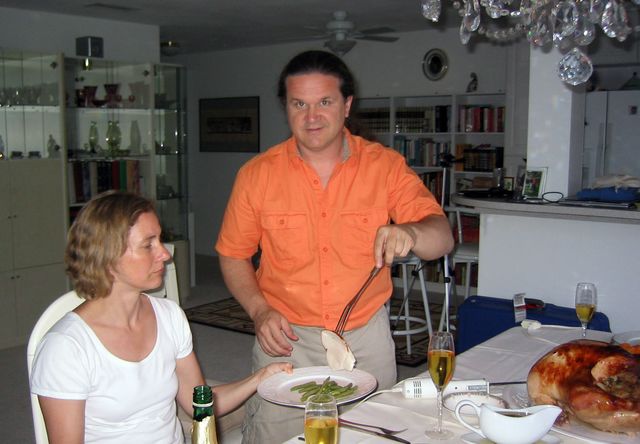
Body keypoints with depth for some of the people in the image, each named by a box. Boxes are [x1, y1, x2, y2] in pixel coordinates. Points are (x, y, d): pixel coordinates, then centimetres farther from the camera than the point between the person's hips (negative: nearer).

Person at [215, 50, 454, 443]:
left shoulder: (387, 166, -5)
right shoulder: (257, 174, -4)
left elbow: (442, 239, -10)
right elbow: (233, 254, 4)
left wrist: (410, 232, -32)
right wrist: (260, 310, -12)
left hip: (367, 337, 1)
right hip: (287, 339, 0)